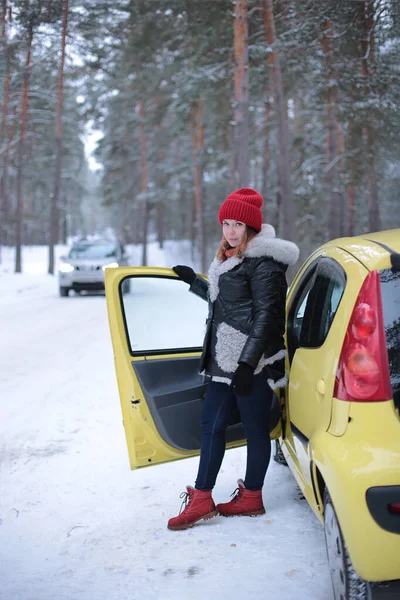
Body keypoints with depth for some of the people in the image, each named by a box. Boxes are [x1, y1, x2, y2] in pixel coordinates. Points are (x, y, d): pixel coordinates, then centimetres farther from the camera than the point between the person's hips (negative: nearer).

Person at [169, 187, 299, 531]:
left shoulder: (261, 261, -12)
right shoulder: (229, 258, 16)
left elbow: (265, 315, -17)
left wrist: (248, 362, -21)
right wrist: (194, 282, 34)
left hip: (252, 361, -10)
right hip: (224, 359, 10)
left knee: (255, 428, 4)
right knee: (211, 424, 10)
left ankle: (251, 497, 19)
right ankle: (202, 500, 18)